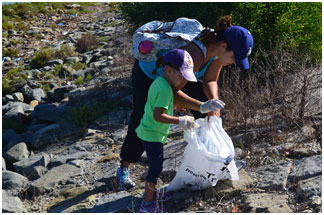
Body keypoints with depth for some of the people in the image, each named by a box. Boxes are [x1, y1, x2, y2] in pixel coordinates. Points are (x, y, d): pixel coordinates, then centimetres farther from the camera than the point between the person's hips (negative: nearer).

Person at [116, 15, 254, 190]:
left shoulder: (218, 48, -20)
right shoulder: (195, 54, -44)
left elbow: (210, 81, -9)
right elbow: (171, 92, -41)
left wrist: (214, 101, -28)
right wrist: (202, 106, -47)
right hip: (148, 73, -7)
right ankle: (123, 170, 15)